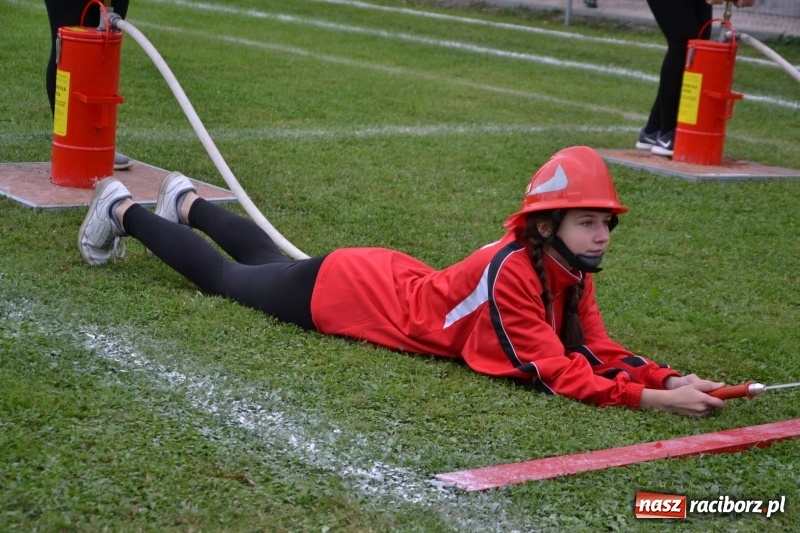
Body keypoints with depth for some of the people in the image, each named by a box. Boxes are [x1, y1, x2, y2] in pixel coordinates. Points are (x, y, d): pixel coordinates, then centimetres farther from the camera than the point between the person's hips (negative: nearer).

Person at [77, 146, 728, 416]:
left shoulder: (570, 268, -14)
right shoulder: (512, 271, -38)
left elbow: (598, 351, -13)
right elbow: (558, 374, -40)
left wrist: (671, 378, -29)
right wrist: (657, 401, -46)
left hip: (395, 278, 7)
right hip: (339, 290, -6)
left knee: (272, 261, 32)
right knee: (223, 277, 17)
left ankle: (189, 203, 56)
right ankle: (123, 210, 38)